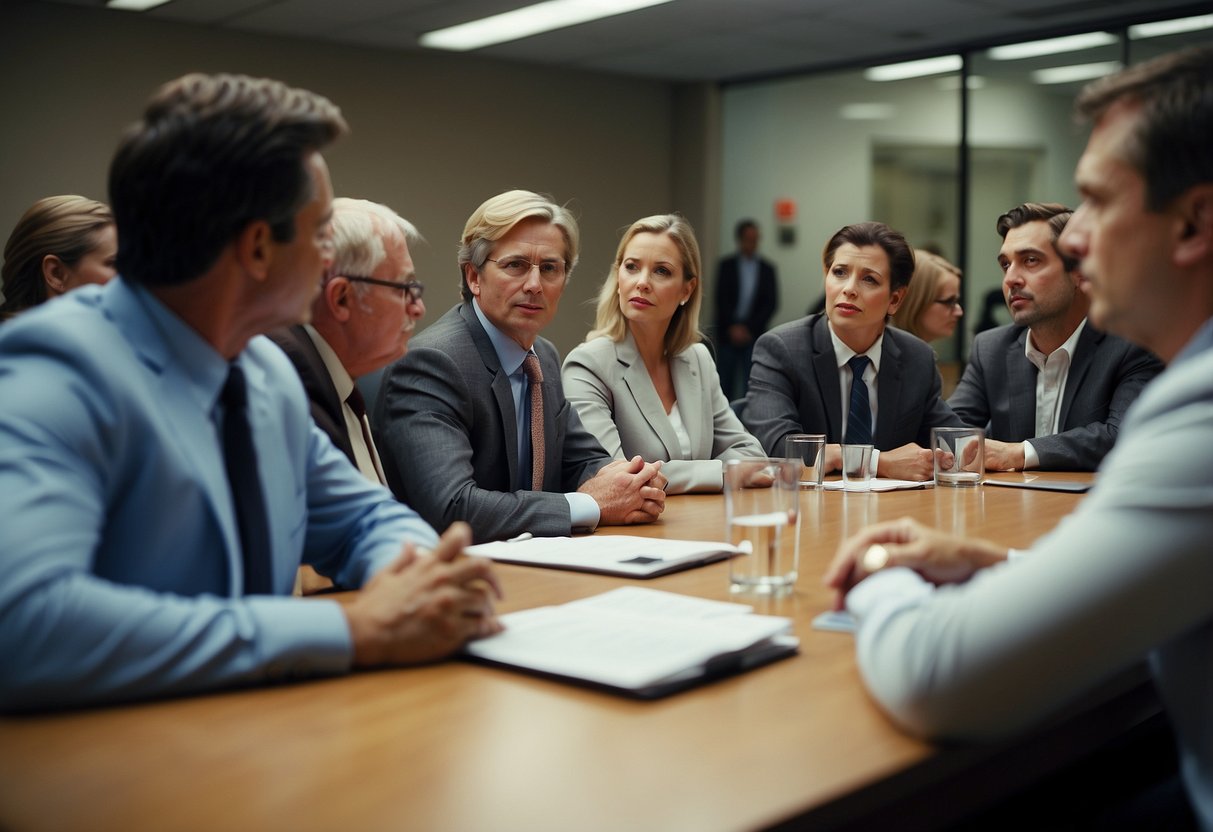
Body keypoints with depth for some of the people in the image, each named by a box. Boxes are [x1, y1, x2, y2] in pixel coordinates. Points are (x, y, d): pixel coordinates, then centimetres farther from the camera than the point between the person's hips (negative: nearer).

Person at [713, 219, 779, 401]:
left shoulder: (767, 269, 6)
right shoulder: (726, 266, 5)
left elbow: (771, 303, 1)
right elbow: (721, 300, 0)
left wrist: (748, 328, -6)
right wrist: (733, 327, -9)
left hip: (753, 335, 0)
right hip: (728, 334, 0)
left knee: (750, 384, -4)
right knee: (726, 381, 0)